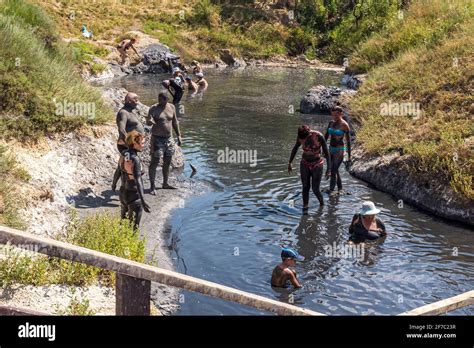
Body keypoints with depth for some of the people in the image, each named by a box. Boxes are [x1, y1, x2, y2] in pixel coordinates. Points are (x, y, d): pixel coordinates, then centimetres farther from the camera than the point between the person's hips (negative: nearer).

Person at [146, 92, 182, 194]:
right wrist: (150, 121, -47)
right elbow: (148, 122, -23)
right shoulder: (153, 108, -12)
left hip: (169, 139, 5)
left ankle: (165, 183, 27)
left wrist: (178, 135, 12)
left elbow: (175, 122, 13)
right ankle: (152, 186, -1)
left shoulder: (172, 107, 3)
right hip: (157, 139, -5)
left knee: (167, 163, 14)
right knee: (154, 163, -5)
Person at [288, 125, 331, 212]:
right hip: (305, 164, 3)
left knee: (315, 190, 2)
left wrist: (329, 169, -23)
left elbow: (327, 152, -19)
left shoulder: (319, 136, -25)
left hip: (317, 165, -3)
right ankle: (305, 207, 13)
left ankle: (321, 203, 32)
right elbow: (295, 148, 5)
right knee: (305, 187, 2)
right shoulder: (300, 136, -13)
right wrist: (290, 163, 10)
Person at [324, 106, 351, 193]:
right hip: (331, 149, 7)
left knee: (333, 172, -9)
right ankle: (340, 189, 31)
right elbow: (326, 136, 10)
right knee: (335, 171, 16)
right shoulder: (331, 123, 4)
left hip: (339, 151, -7)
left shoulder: (344, 125, -13)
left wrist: (349, 157, -11)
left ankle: (331, 191, -4)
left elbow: (348, 141, -11)